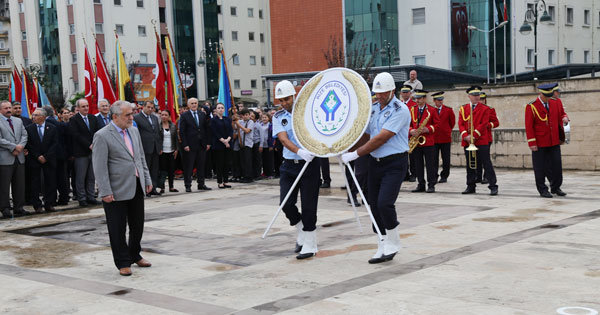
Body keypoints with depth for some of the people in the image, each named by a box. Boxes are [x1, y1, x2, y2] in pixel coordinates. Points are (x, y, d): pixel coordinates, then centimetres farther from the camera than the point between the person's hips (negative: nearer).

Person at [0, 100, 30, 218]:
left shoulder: (18, 121, 16)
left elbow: (24, 135, 9)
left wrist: (21, 146, -10)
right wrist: (14, 147, -15)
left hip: (19, 157, 6)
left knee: (20, 185, 8)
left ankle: (19, 208, 14)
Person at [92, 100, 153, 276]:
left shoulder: (134, 131, 11)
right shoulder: (102, 136, -11)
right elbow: (99, 167, -14)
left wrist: (147, 179, 13)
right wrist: (105, 192, -18)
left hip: (137, 187, 7)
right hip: (117, 191, -7)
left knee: (138, 225, 16)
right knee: (118, 229, 3)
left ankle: (135, 255, 34)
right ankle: (123, 262, 15)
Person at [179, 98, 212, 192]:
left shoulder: (203, 114, 9)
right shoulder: (184, 116, -2)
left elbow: (207, 129, 11)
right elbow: (182, 132, -5)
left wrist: (208, 142, 4)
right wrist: (185, 145, -12)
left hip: (202, 145, 4)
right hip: (190, 145, -4)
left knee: (201, 165, 10)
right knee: (188, 166, 0)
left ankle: (201, 184, 18)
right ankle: (188, 186, 7)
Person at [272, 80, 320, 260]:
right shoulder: (278, 117, 4)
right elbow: (284, 139, -11)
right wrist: (300, 151, -29)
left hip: (310, 165, -3)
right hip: (289, 165, 3)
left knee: (308, 206, -2)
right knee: (286, 203, -2)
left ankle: (309, 245, 10)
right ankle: (302, 232, 26)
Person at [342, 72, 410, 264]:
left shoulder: (400, 110, -13)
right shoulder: (373, 109, 11)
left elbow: (381, 138, -19)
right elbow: (366, 135, 16)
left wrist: (355, 154, -18)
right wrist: (346, 151, 1)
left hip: (394, 163, -7)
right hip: (375, 162, 7)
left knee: (384, 203, -18)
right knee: (375, 206, 6)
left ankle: (393, 242, 6)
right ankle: (384, 249, 18)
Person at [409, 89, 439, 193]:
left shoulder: (432, 110, 1)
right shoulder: (412, 110, 10)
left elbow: (436, 124, 1)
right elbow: (409, 123, 12)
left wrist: (428, 129, -16)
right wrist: (411, 131, -9)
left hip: (428, 141, -3)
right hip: (416, 141, 3)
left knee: (430, 164, -2)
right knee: (418, 164, 5)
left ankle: (431, 185, 3)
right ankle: (421, 185, 12)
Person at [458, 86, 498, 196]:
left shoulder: (485, 109, 1)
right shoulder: (462, 109, 11)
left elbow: (484, 124, -8)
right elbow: (460, 124, 4)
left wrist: (473, 135, -17)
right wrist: (465, 136, -12)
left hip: (481, 141, -4)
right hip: (467, 142, 4)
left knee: (487, 164, -5)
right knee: (470, 165, 10)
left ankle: (493, 186, -4)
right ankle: (471, 186, 19)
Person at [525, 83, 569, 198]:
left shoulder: (556, 103, 7)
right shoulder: (531, 107, -8)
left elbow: (562, 114, 22)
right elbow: (529, 126, -9)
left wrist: (565, 118, -5)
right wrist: (532, 143, -14)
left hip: (554, 142, 4)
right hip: (539, 144, -4)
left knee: (557, 165, 6)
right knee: (540, 168, 1)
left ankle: (556, 188, 20)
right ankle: (542, 190, 12)